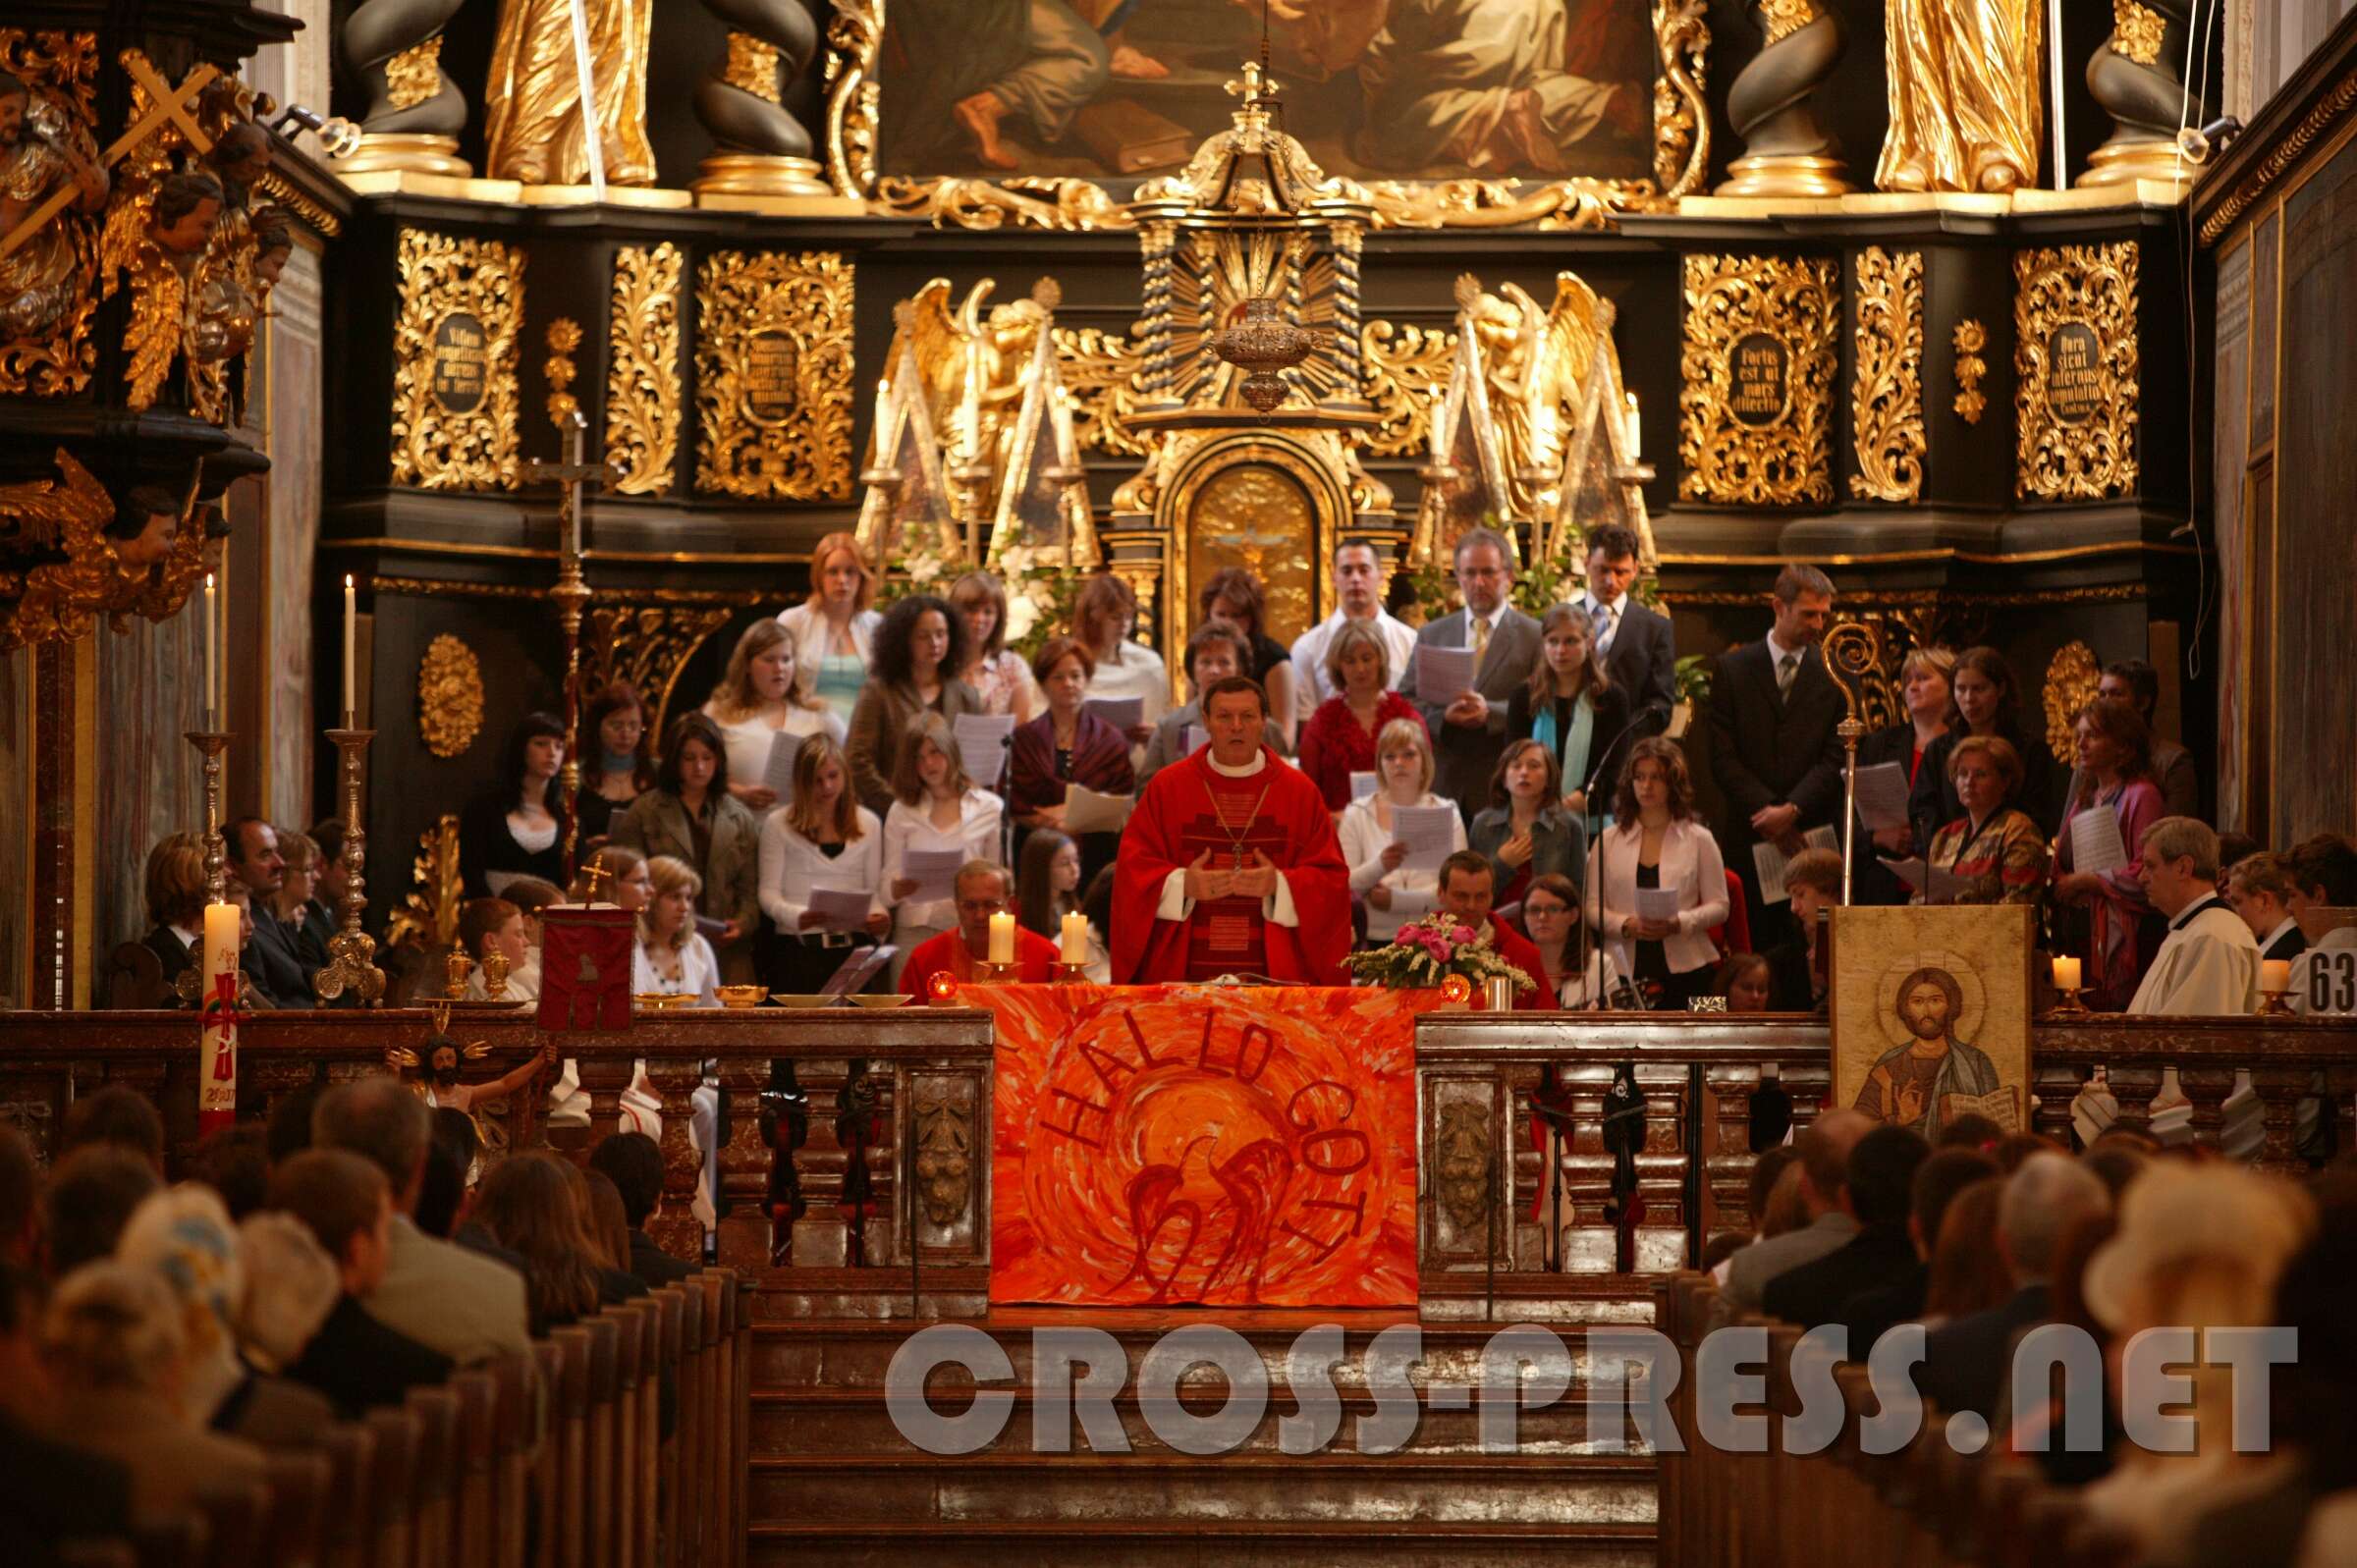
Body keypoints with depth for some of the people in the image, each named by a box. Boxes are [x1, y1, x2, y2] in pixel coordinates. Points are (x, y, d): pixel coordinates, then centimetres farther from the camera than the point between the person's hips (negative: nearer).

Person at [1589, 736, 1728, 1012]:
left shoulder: (1698, 839, 9)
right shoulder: (1609, 841, 12)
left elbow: (1719, 906, 5)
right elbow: (1592, 907, 8)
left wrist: (1679, 924, -13)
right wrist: (1626, 925, -11)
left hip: (1684, 971, -1)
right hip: (1625, 972, 1)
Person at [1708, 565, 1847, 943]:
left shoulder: (1835, 675, 8)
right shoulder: (1733, 668, 7)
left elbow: (1835, 759, 2)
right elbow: (1723, 756, 2)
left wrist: (1791, 810, -11)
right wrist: (1765, 811, -8)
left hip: (1812, 831, 0)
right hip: (1748, 837, 0)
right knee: (1754, 945, -4)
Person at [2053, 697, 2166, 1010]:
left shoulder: (2141, 795, -6)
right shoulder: (2087, 797, 19)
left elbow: (2145, 875, -14)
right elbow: (2063, 865, 23)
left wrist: (2086, 881, -8)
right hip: (2084, 934, 7)